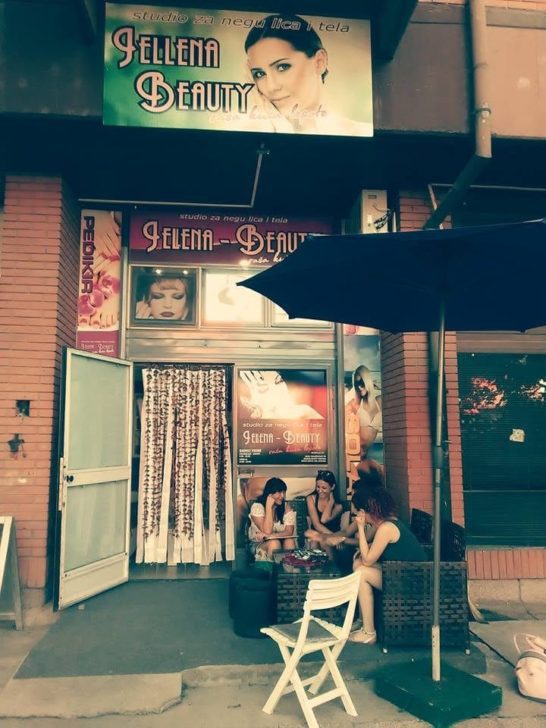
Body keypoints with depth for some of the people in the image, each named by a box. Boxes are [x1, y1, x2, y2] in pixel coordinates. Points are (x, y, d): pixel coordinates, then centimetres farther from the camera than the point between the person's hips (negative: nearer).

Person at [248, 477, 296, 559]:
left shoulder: (286, 508, 0)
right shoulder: (257, 506, -12)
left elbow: (289, 532, -13)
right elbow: (267, 531, -22)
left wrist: (269, 536, -27)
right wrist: (269, 507, -22)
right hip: (259, 545, -3)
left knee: (289, 541, -29)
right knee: (274, 543, -33)